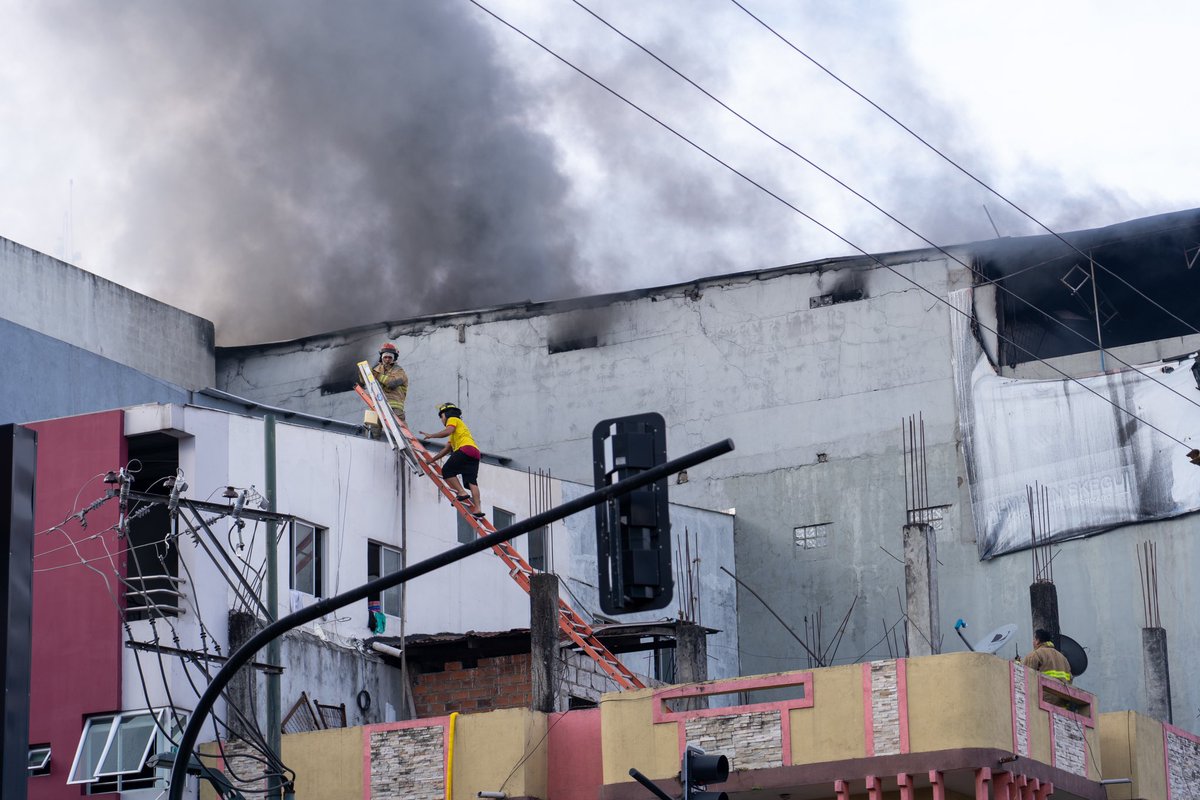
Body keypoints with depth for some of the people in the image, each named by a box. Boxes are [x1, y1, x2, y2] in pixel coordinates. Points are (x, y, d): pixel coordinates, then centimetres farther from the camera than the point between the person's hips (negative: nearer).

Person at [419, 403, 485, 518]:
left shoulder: (453, 419, 12)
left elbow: (448, 431, -10)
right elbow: (446, 449, 38)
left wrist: (431, 435, -3)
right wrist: (433, 459, 37)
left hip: (466, 448, -8)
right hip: (475, 454, 8)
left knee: (447, 470, -1)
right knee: (471, 481, -3)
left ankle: (461, 493, -16)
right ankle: (478, 509, -16)